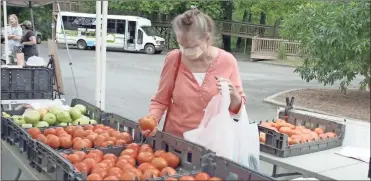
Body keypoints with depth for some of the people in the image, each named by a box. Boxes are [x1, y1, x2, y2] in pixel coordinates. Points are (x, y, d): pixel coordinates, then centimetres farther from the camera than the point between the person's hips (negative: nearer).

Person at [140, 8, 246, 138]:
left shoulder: (227, 61, -8)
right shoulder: (173, 59, -8)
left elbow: (238, 109, 1)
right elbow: (160, 101, 3)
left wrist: (233, 95, -18)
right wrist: (152, 120, -14)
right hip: (175, 139, -1)